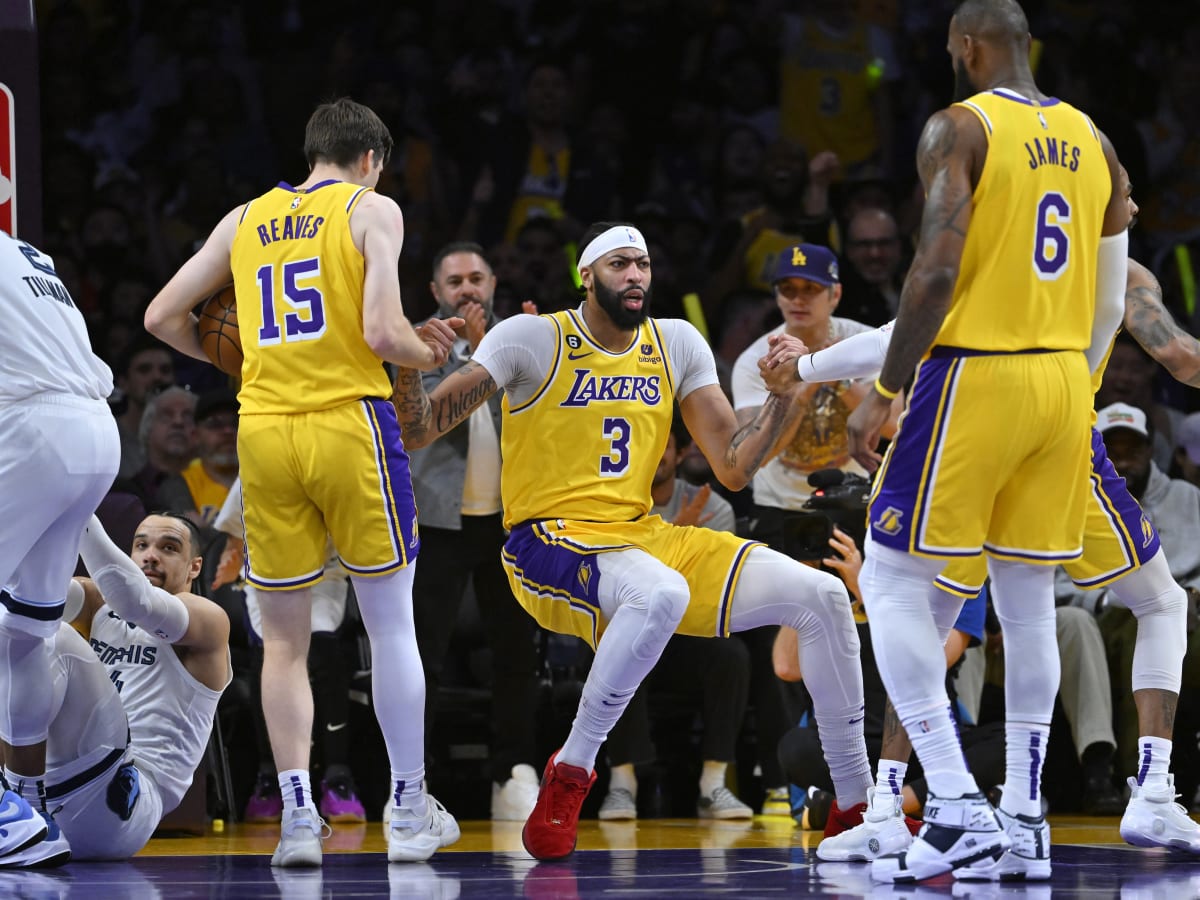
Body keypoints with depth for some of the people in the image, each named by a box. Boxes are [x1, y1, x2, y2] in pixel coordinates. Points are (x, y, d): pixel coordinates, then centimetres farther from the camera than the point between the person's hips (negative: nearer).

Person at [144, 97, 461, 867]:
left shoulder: (245, 219, 14)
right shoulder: (372, 210, 1)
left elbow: (163, 318, 15)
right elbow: (382, 331, -11)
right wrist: (429, 355, 8)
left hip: (263, 431, 3)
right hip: (350, 422, -3)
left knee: (285, 638, 9)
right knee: (392, 625, 8)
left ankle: (298, 817, -1)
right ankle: (410, 814, 11)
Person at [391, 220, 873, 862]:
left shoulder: (677, 345, 10)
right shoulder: (532, 340, -6)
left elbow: (732, 469, 9)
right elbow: (416, 433, -10)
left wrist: (782, 397, -5)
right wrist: (408, 368, -31)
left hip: (642, 537, 6)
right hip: (549, 545, -6)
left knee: (820, 595, -7)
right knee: (661, 594, -40)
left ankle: (856, 802, 5)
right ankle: (569, 774, -22)